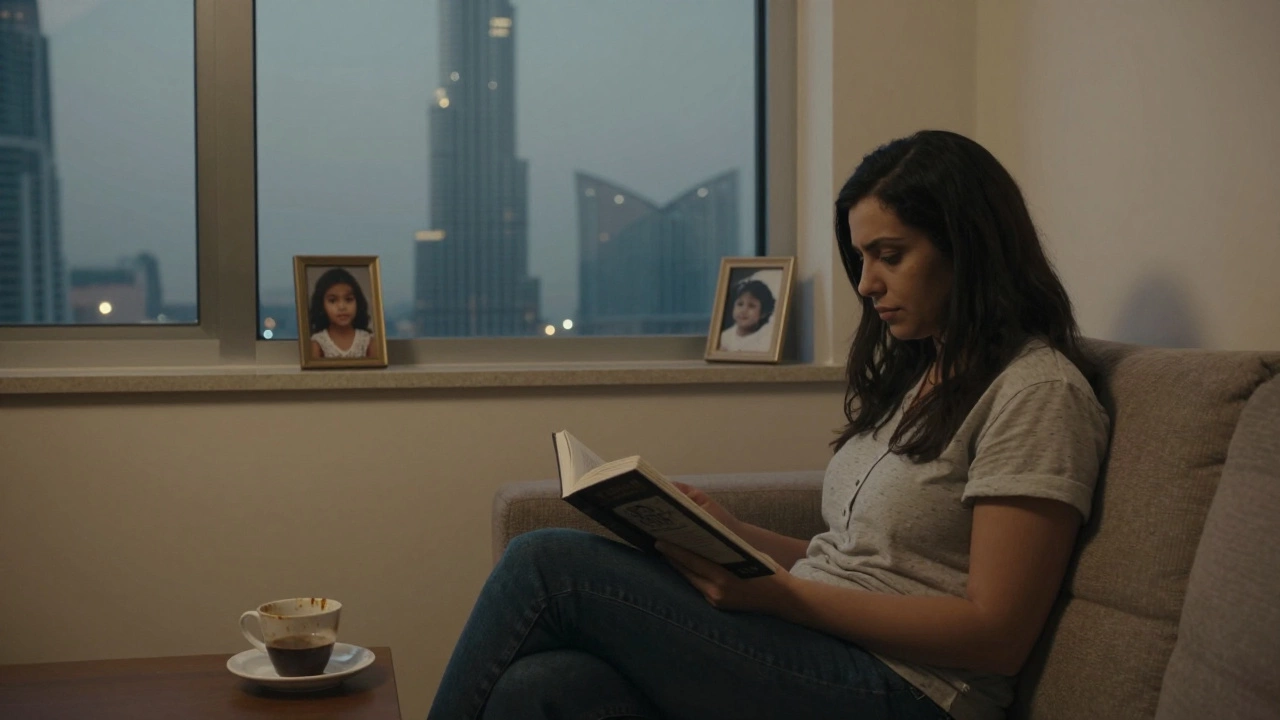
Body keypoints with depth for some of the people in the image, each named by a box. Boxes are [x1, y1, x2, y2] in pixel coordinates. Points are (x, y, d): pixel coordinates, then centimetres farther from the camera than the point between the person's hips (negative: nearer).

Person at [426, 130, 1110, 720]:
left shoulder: (1039, 391, -7)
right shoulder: (908, 373, 21)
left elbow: (997, 632, -13)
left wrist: (781, 595, -17)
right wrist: (732, 533, 3)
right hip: (819, 644, 8)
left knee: (547, 563, -16)